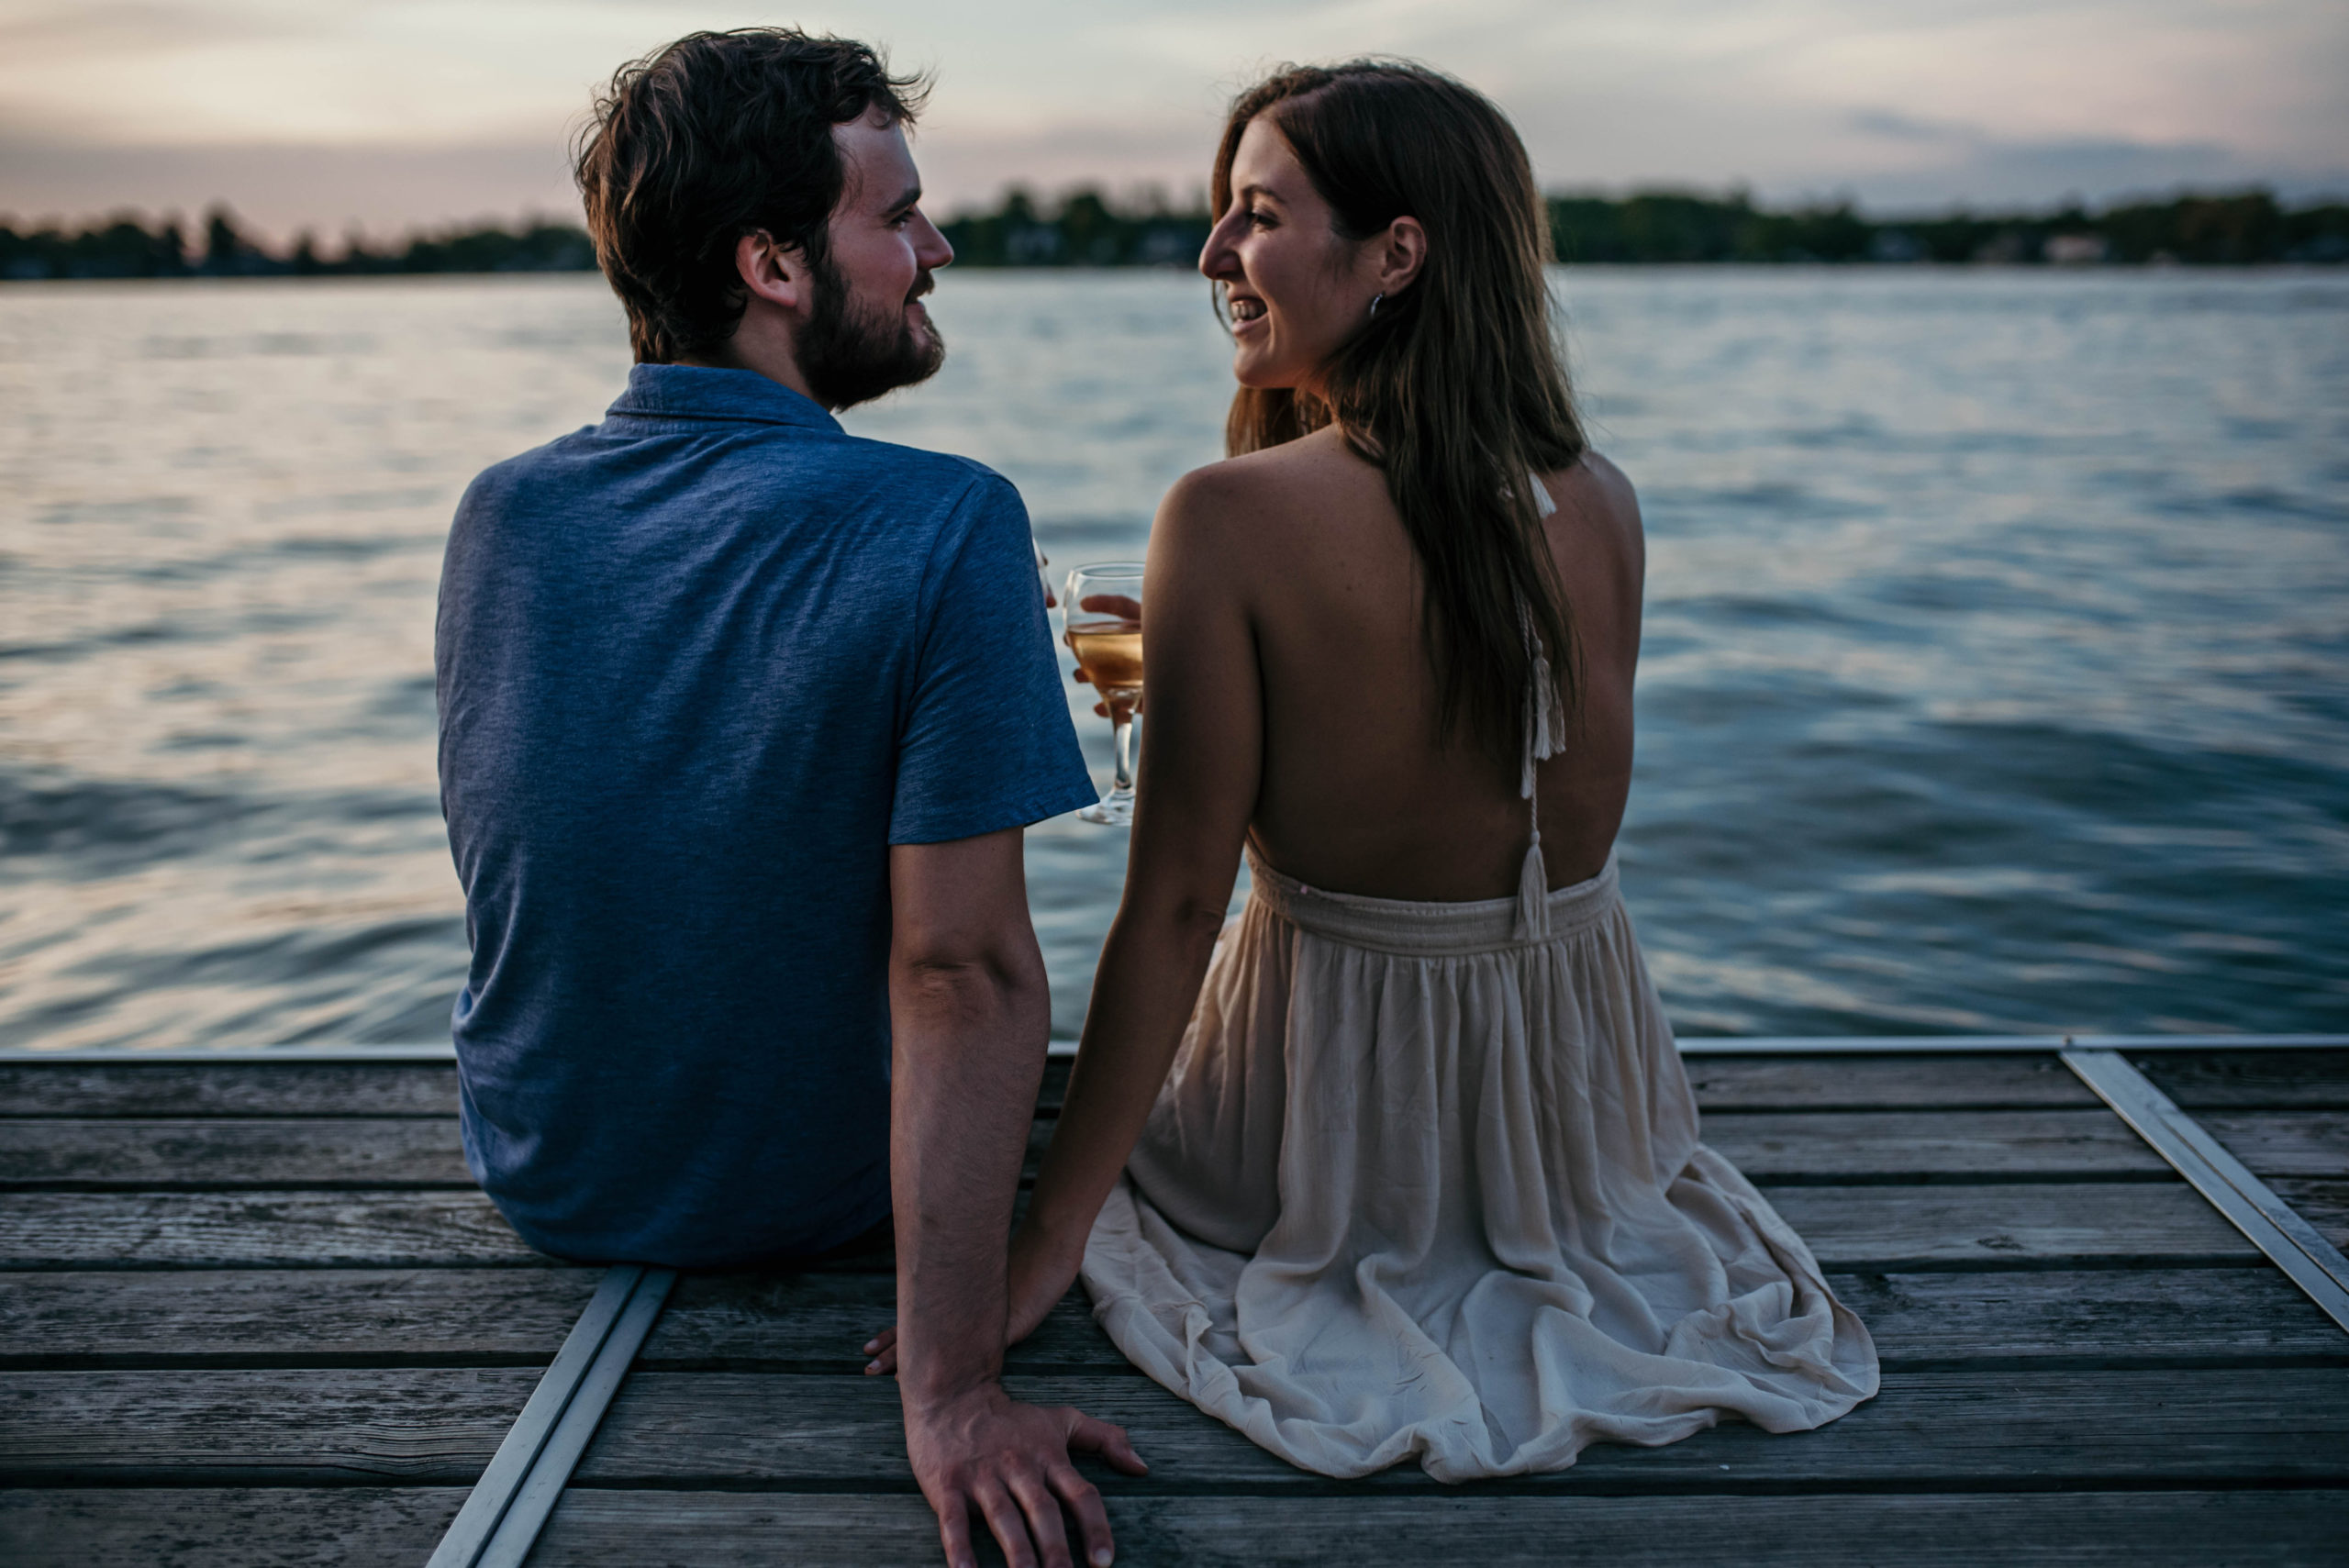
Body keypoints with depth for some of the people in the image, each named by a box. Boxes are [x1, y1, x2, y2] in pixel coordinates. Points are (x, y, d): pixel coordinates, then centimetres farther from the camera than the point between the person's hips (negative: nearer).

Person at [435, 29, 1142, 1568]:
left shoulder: (497, 514, -9)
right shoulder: (949, 530, -26)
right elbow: (961, 970, -31)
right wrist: (952, 1389, -28)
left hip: (542, 1181, 4)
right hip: (824, 1199, -4)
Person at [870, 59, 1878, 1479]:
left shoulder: (1231, 520, -23)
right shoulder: (1604, 505, -7)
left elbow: (1177, 904, -20)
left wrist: (1046, 1242, -10)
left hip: (1342, 1112, -5)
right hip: (1579, 1086, 5)